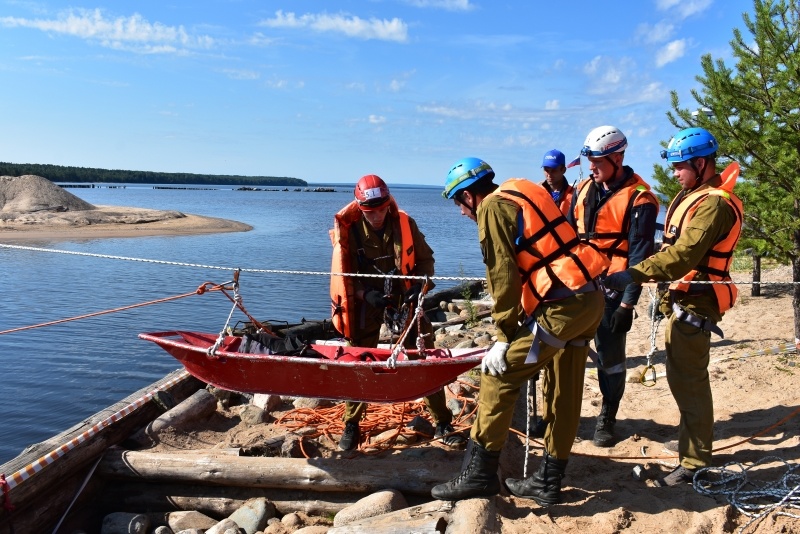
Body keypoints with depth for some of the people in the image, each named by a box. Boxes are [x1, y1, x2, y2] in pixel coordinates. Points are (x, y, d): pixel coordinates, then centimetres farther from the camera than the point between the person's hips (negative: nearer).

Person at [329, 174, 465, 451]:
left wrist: (420, 285, -15)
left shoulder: (405, 224, -6)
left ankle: (442, 424, 11)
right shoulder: (349, 231, -9)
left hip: (404, 300, 1)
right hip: (367, 303, -1)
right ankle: (351, 425, 21)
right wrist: (366, 294, -23)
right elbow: (342, 274, -7)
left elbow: (425, 259, 3)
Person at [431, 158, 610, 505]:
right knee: (566, 392, 14)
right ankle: (548, 481, 26)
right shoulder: (521, 194, 21)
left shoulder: (493, 207, -5)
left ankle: (480, 474, 3)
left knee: (499, 376, -3)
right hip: (590, 298, 10)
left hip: (562, 306, -10)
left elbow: (504, 276, -13)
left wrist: (504, 338, -10)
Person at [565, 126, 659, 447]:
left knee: (610, 358, 4)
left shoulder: (638, 200, -8)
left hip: (611, 290, -5)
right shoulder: (584, 189, 10)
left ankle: (607, 421, 21)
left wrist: (628, 304, -14)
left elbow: (639, 257, -11)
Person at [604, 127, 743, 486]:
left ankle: (695, 461, 3)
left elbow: (685, 254, -31)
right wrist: (669, 290, 16)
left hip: (694, 304, -10)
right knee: (681, 375, 19)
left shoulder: (714, 203, -18)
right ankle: (693, 439, 35)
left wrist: (635, 274, -37)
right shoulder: (694, 194, 15)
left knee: (688, 379, -6)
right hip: (682, 298, 10)